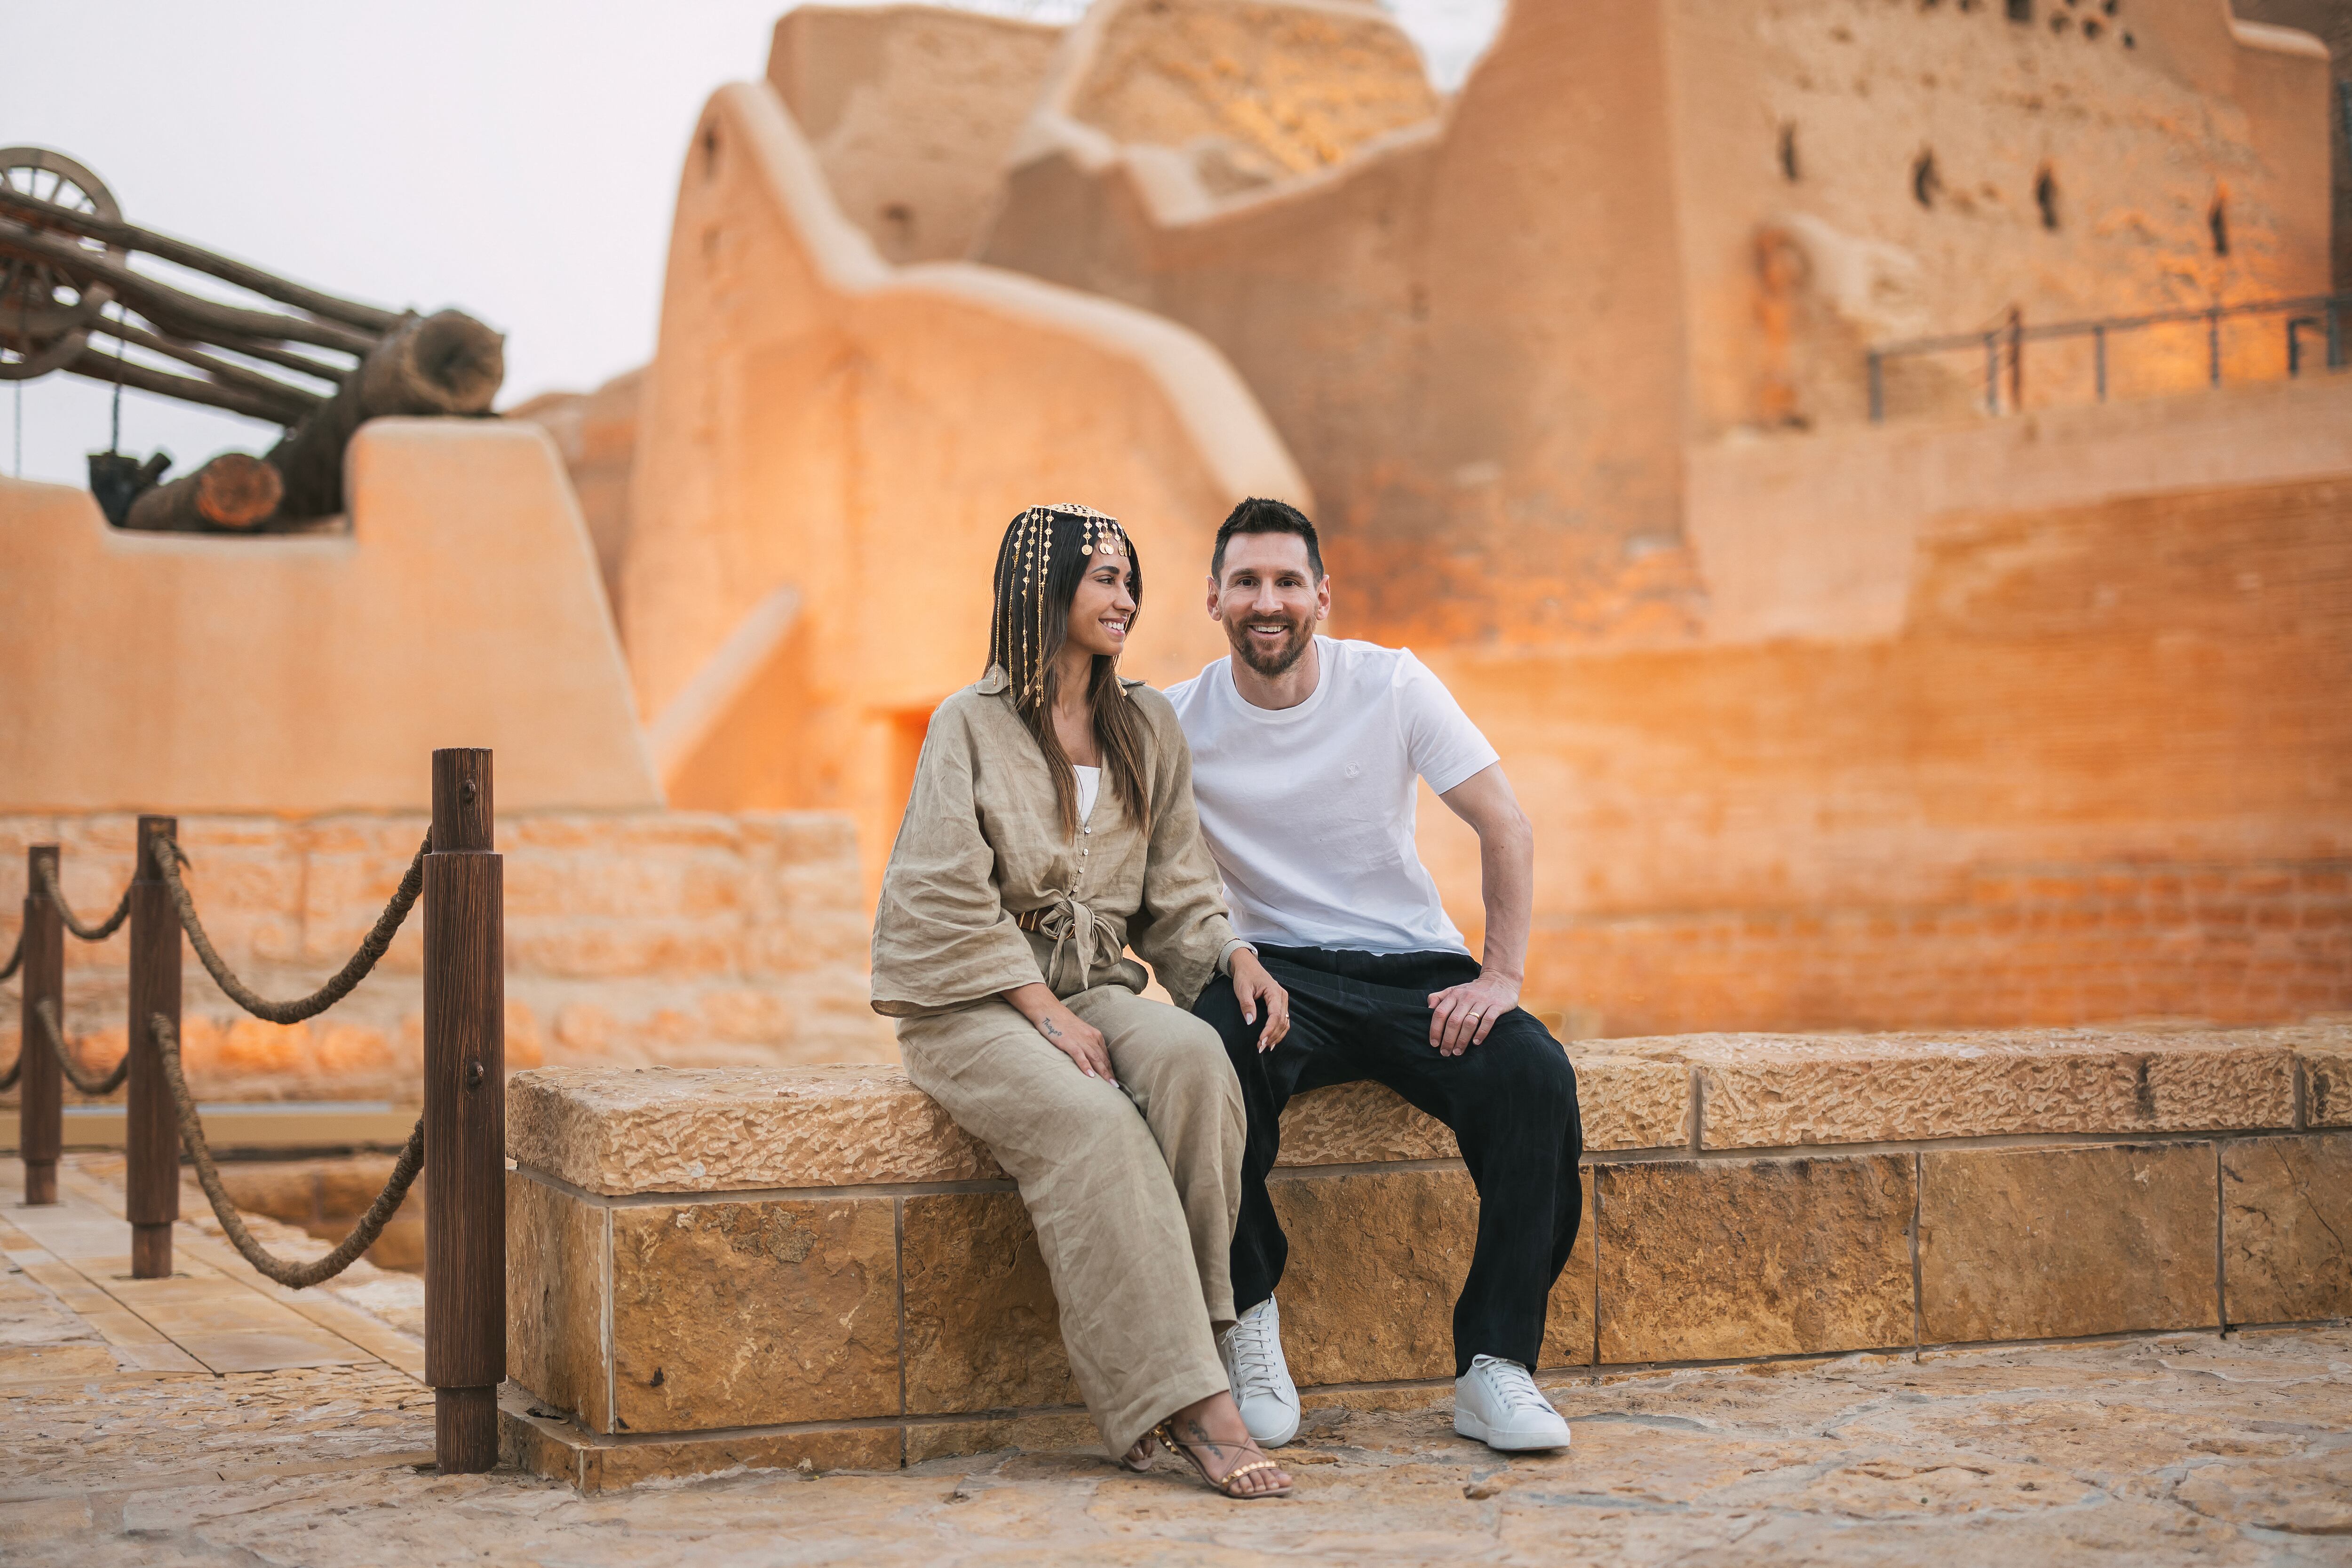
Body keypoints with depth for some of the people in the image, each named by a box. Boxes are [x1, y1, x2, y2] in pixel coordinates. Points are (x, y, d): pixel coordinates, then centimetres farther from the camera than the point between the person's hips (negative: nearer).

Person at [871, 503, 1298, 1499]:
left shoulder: (1146, 727, 13)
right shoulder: (971, 725, -3)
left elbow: (1174, 886, 13)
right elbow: (950, 901, -10)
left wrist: (1234, 956, -7)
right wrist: (1048, 1014, -17)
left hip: (1096, 985, 5)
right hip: (973, 1003, -4)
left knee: (1193, 1057, -31)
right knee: (1092, 1119, -34)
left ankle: (1168, 1335, -25)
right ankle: (1189, 1398, -33)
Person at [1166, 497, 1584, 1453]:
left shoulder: (1391, 685, -2)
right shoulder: (1176, 722, -1)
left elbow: (1506, 829, -2)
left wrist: (1503, 974, -14)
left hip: (1415, 969, 1)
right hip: (1276, 970, -1)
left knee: (1534, 1076, -28)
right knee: (1212, 1052, -36)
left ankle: (1494, 1370, -19)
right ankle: (1248, 1321, -16)